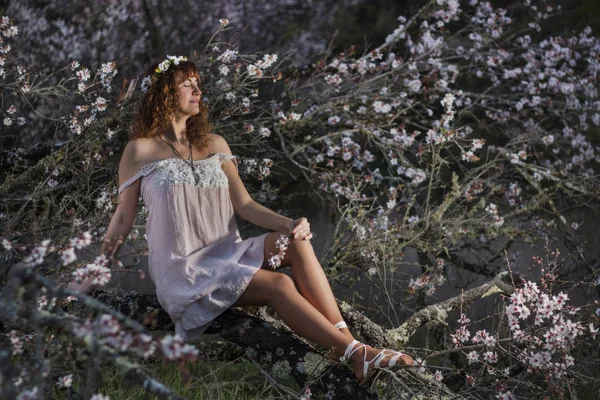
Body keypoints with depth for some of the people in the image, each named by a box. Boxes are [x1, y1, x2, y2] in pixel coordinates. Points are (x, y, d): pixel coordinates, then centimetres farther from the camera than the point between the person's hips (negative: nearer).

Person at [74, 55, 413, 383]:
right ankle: (356, 353, -32)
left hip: (226, 255, 5)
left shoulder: (215, 145, 14)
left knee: (296, 241, -24)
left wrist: (289, 223, -12)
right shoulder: (140, 151, -1)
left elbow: (244, 205, 6)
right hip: (183, 272, -5)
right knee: (278, 285, -28)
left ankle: (344, 338, -35)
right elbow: (123, 218, 3)